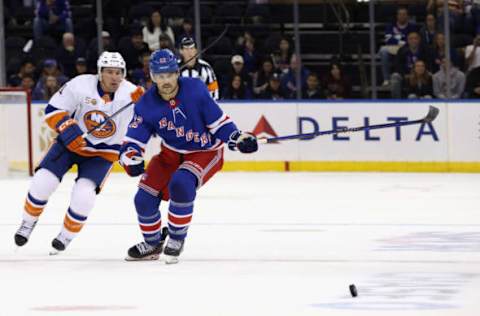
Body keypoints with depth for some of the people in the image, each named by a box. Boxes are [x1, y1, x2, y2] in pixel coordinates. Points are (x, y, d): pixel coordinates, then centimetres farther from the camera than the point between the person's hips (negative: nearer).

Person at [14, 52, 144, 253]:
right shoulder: (81, 85, -21)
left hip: (103, 152, -1)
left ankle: (66, 236, 9)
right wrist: (68, 130, -31)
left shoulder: (131, 94, -21)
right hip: (71, 143, 1)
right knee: (42, 182, -12)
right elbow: (53, 110, -15)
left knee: (83, 195, -19)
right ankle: (28, 222, 18)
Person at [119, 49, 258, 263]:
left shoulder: (195, 89, -22)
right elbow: (133, 139, -11)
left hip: (206, 152, -4)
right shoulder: (147, 104, -14)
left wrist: (237, 139, -26)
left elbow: (218, 121, -13)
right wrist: (131, 159, -31)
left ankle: (177, 239, -10)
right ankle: (152, 244, 24)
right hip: (171, 154, 4)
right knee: (145, 198, -4)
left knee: (180, 184, -31)